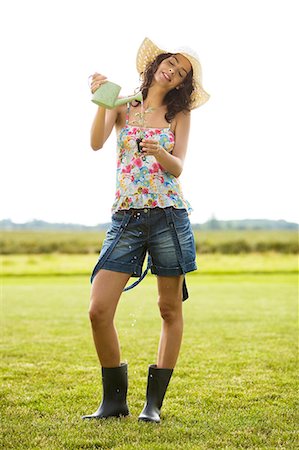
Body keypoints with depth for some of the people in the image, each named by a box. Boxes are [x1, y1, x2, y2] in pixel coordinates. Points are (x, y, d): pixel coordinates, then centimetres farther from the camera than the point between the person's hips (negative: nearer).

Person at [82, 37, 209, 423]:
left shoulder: (179, 115, 8)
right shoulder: (123, 105, 10)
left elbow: (177, 168, -4)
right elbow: (97, 142, -8)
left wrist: (159, 152, -25)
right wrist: (102, 102, -22)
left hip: (169, 215, 0)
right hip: (125, 217, 0)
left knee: (170, 310, 3)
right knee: (99, 310, -8)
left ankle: (154, 401, 15)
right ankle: (114, 399, 9)